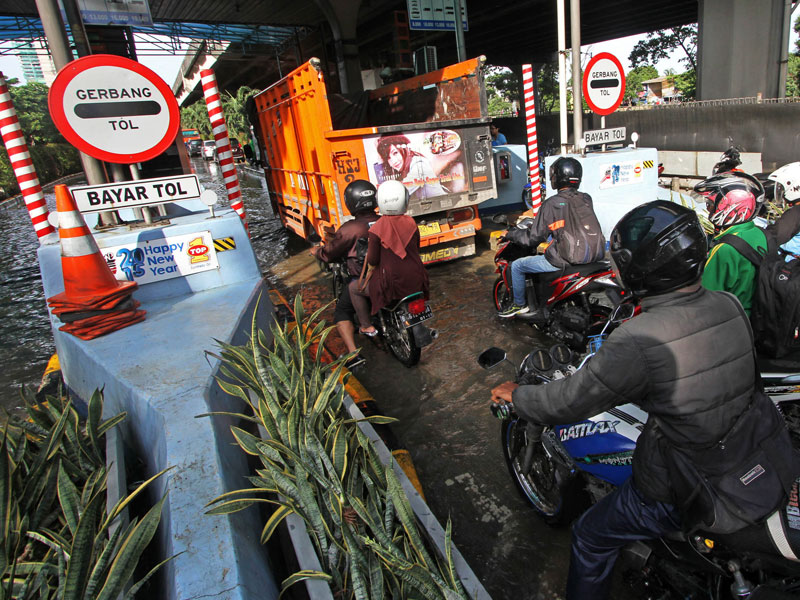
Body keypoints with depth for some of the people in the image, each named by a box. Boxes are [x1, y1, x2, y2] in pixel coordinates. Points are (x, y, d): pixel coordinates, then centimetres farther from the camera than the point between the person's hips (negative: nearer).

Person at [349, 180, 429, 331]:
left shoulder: (376, 229, -15)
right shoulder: (411, 223, -4)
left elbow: (372, 261, -8)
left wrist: (366, 281, 10)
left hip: (391, 284, -4)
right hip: (416, 282, 4)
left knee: (354, 288, 19)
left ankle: (367, 326, 18)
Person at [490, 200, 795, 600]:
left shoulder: (637, 342, -31)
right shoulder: (730, 306, -8)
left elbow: (570, 401, -20)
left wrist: (516, 397, -2)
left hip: (680, 491, -7)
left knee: (591, 538, 13)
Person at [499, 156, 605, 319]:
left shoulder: (551, 204, -12)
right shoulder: (586, 199, 7)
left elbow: (533, 238, -7)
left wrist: (512, 234, 11)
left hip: (565, 260, -7)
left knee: (516, 266, 10)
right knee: (547, 255, 37)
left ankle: (519, 304, 26)